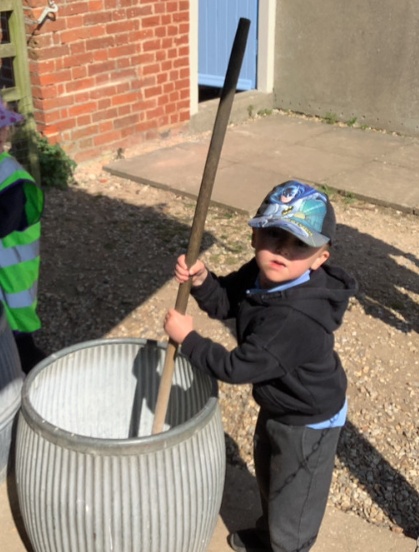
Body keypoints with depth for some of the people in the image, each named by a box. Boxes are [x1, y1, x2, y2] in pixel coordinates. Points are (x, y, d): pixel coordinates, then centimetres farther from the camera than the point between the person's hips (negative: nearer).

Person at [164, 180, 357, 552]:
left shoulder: (296, 320, -42)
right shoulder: (263, 274, -16)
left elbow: (237, 367, -35)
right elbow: (225, 303, -2)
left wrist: (187, 338, -25)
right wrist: (201, 280, -23)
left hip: (308, 422, -9)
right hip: (277, 404, 10)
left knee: (292, 498, 16)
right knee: (268, 474, 33)